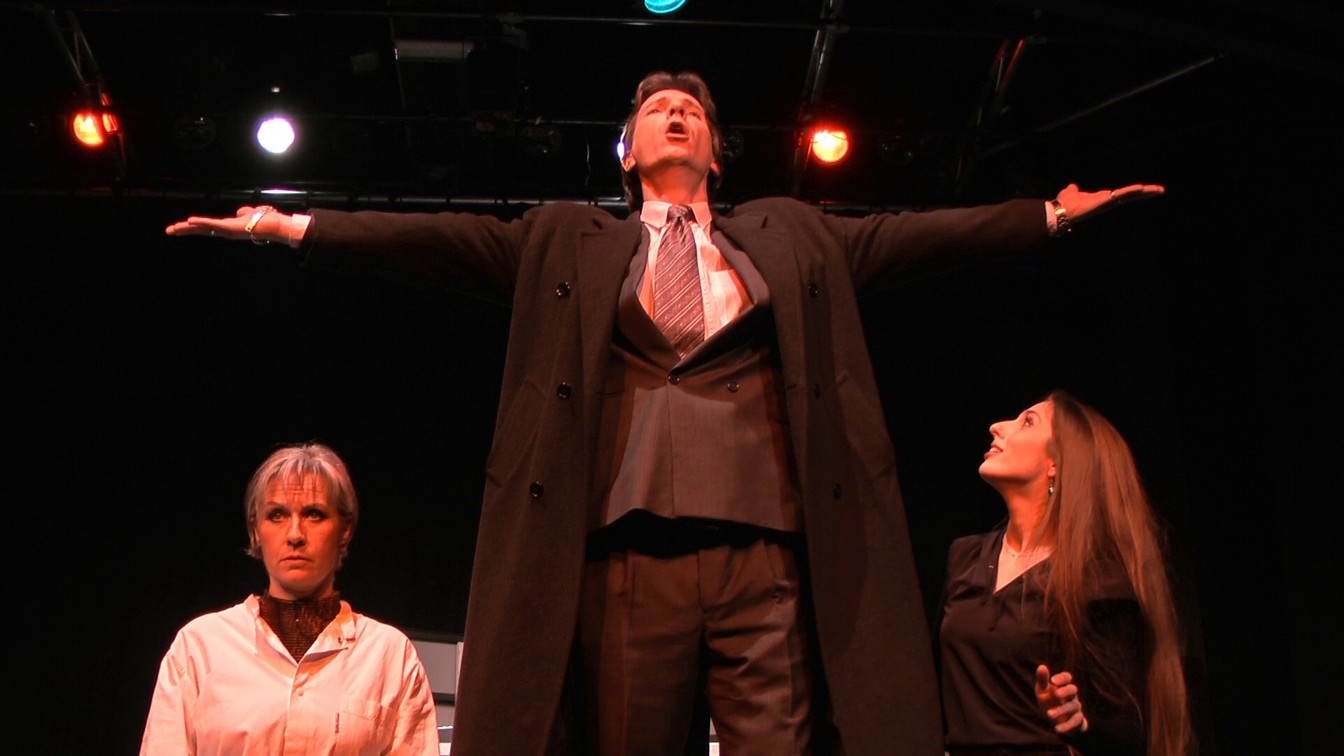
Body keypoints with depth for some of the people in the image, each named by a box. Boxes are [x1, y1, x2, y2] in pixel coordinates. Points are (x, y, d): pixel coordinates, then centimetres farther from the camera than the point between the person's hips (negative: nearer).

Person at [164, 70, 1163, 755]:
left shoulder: (791, 236, 21)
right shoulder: (567, 243, 18)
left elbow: (912, 233, 17)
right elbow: (440, 239, 12)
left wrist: (1053, 215, 13)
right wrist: (291, 226, 5)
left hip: (764, 549, 1)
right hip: (629, 550, 0)